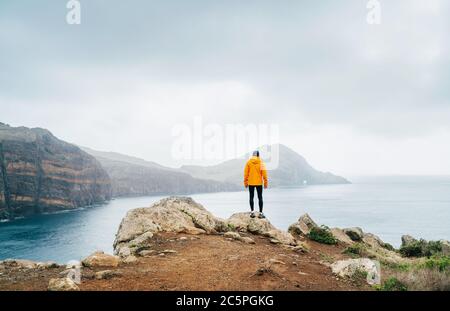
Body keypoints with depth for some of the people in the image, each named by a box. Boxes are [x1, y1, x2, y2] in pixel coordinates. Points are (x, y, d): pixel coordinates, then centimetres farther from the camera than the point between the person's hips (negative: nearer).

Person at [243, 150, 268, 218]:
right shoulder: (261, 162, -4)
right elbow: (264, 172, -6)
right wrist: (265, 182, 0)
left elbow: (246, 172, 0)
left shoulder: (249, 162, -1)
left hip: (251, 183, 1)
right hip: (259, 183, -1)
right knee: (260, 197, 5)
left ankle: (252, 212, 5)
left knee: (251, 197, 10)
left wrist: (245, 182, 7)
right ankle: (261, 213, 4)